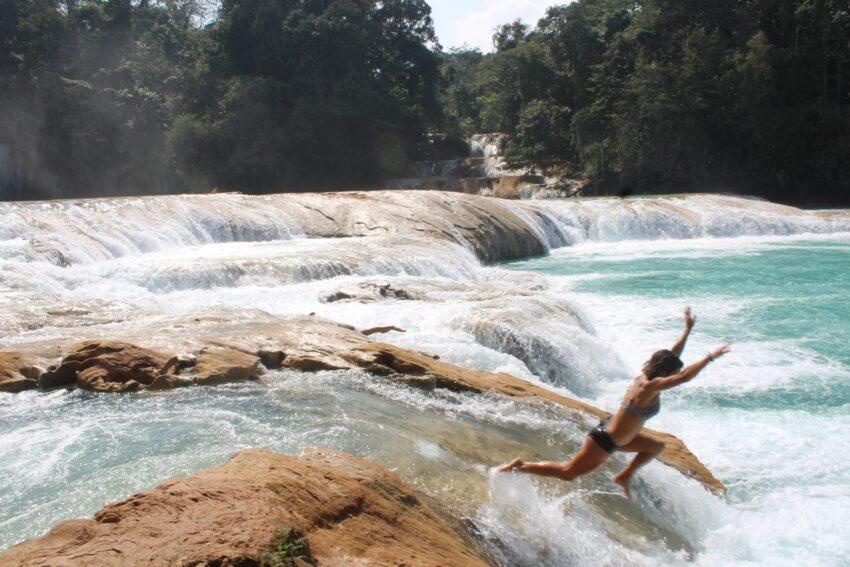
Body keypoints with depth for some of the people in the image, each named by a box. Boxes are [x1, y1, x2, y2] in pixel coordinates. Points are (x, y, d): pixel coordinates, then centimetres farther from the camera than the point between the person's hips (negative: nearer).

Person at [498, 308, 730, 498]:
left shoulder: (646, 378, -3)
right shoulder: (650, 387, -27)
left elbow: (673, 356, 7)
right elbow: (684, 377, -34)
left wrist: (687, 329, 8)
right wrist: (710, 357, -29)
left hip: (612, 429, 10)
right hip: (605, 441, -9)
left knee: (656, 447, 19)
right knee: (567, 473, 2)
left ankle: (624, 476, 26)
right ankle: (521, 466, 9)